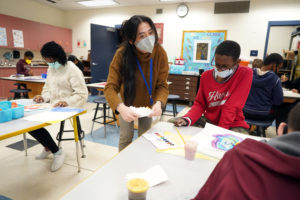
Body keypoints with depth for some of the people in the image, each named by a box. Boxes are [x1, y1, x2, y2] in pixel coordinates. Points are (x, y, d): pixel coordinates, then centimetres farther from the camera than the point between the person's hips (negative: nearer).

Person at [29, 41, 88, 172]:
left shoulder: (72, 70, -12)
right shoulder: (51, 69, 12)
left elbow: (82, 94, -18)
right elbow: (48, 88, 18)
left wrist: (67, 102, -33)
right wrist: (43, 97, -4)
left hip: (67, 108, -8)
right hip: (53, 107, 8)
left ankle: (57, 152, 2)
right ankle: (48, 147, 16)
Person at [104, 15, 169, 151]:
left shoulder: (160, 53, -25)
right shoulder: (122, 54, -29)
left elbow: (162, 85, -20)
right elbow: (110, 87, -31)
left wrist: (159, 103, -41)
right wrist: (121, 108, -49)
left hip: (148, 104, 2)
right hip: (127, 104, -1)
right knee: (125, 138, 8)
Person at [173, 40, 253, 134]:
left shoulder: (245, 74, -14)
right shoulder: (206, 75, -2)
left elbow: (230, 108, -19)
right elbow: (200, 104, 1)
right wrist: (187, 119, -17)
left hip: (232, 124, -3)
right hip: (208, 120, 4)